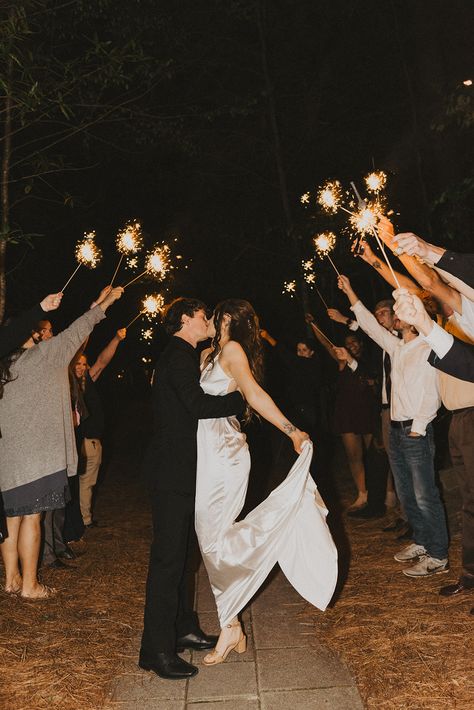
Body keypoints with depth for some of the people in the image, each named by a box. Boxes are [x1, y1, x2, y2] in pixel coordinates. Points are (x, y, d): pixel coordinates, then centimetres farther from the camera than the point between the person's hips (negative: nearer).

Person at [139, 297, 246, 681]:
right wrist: (241, 398, -15)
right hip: (173, 470, -11)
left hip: (180, 469, 11)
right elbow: (197, 404, -26)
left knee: (183, 551, 18)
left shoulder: (182, 355, 19)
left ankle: (183, 628, 30)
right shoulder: (179, 355, -14)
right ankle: (157, 650, 1)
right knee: (168, 556, -6)